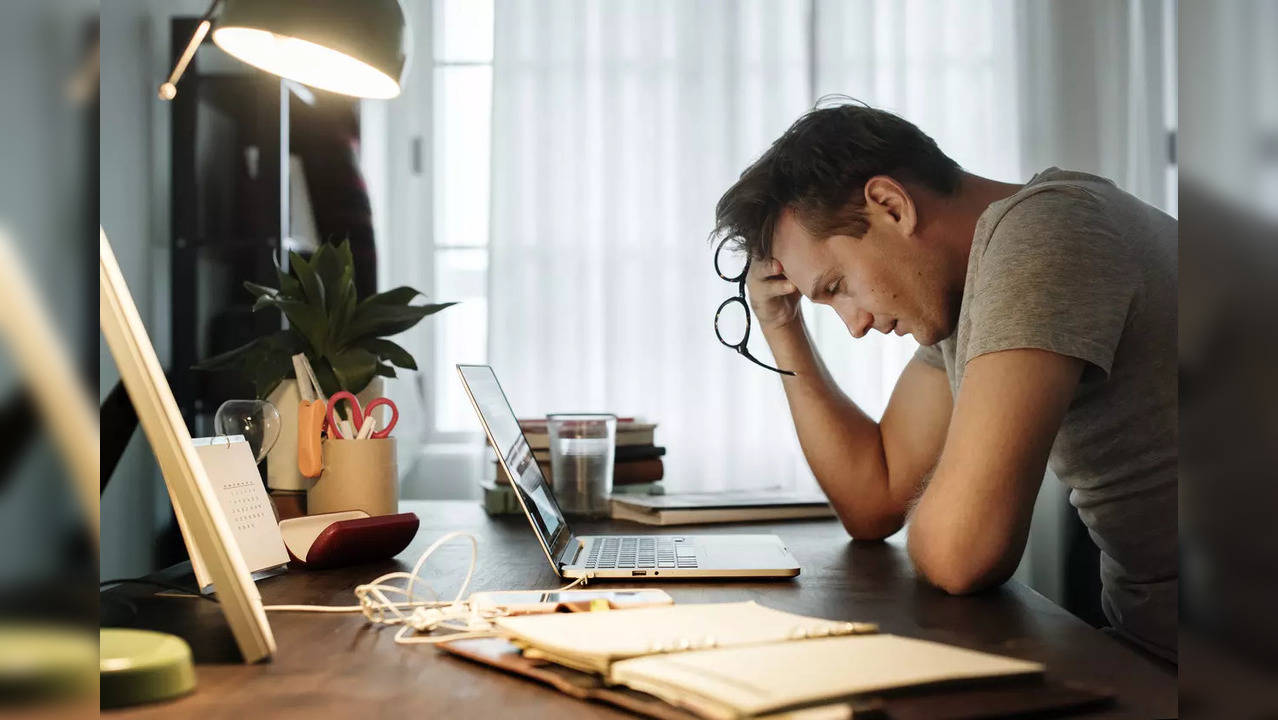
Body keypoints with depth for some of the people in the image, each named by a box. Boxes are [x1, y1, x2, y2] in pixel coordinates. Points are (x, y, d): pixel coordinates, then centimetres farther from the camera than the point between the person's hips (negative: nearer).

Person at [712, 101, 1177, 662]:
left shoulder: (1039, 234, -20)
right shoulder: (960, 295, 8)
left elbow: (957, 553, -27)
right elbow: (873, 502, 13)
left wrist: (937, 514, -4)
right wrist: (782, 327, 9)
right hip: (1144, 640, 7)